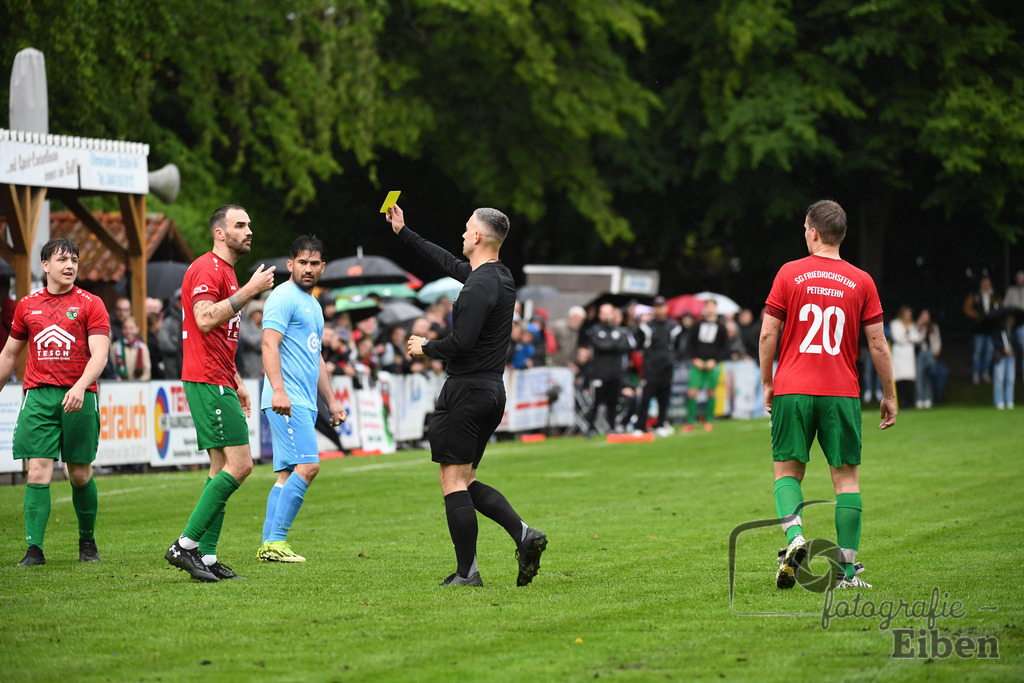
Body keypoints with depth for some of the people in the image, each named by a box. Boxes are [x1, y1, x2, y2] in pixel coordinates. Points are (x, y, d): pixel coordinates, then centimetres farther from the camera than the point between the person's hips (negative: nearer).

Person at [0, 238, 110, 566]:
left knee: (80, 475, 7)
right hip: (38, 396, 1)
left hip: (79, 398, -1)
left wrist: (80, 387, -25)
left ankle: (87, 541, 26)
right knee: (38, 472, -9)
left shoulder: (90, 304, 2)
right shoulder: (28, 305, 11)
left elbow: (99, 354, -8)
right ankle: (34, 548, -10)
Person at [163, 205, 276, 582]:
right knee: (238, 464, -14)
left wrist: (236, 382, 26)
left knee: (222, 467, 8)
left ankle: (206, 557, 8)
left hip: (218, 383, 11)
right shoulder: (208, 268, -11)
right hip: (208, 382, -11)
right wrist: (249, 290, -22)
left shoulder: (227, 272, 22)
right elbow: (205, 319, -25)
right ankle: (185, 545, -13)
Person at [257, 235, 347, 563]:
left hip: (305, 402, 10)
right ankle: (276, 541, -17)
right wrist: (278, 390, -29)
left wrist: (332, 401, 29)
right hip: (287, 400, -10)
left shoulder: (313, 305, 23)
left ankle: (269, 544, 5)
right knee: (307, 466, -17)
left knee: (288, 473, 5)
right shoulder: (284, 297, -6)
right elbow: (270, 344, -17)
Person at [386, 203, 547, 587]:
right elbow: (447, 263, 26)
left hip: (466, 390, -9)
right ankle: (523, 534, -4)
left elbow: (461, 342, -24)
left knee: (453, 483, -4)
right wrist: (403, 232, 31)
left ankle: (467, 572, -5)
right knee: (466, 482, 13)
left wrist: (426, 348, -5)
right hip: (492, 390, 9)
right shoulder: (500, 276, 12)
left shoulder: (479, 288, -18)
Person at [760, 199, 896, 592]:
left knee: (787, 471, 11)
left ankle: (794, 535, -16)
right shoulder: (861, 282, 2)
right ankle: (847, 570, 1)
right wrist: (889, 396, 11)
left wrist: (767, 383, 11)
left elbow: (768, 334, -1)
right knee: (846, 477, 5)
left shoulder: (789, 274, 0)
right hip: (842, 394, 0)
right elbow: (878, 345, 2)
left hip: (792, 390, 0)